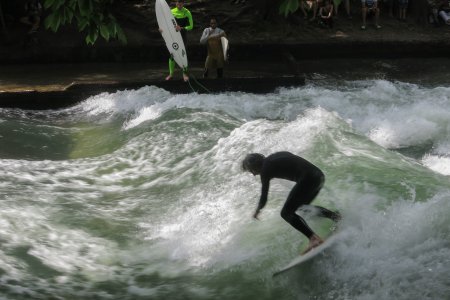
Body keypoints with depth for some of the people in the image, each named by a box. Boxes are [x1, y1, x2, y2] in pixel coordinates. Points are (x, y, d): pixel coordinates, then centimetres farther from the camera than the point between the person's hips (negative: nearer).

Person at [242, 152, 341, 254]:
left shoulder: (265, 169, -2)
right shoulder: (274, 157, 20)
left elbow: (264, 198, 1)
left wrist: (257, 210, 19)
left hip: (308, 179, -9)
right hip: (319, 175, 9)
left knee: (286, 213, -4)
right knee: (303, 206, 29)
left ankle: (314, 238, -20)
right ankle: (334, 216, 22)